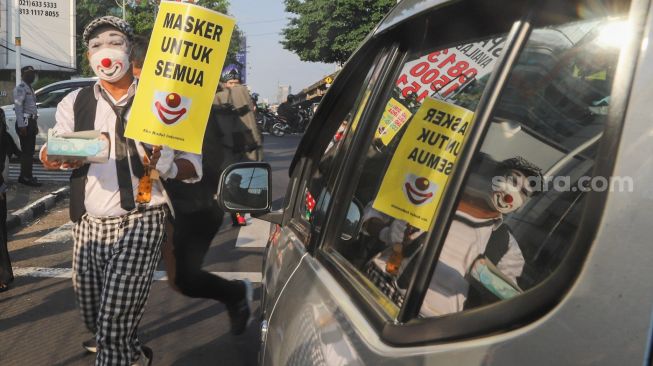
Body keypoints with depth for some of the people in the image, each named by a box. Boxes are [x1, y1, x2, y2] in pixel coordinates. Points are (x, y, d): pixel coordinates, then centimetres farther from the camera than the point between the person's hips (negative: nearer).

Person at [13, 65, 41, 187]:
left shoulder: (30, 88, 19)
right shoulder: (20, 88, -10)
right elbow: (18, 107, -18)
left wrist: (35, 124, 19)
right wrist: (21, 125, -23)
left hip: (31, 122, 9)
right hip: (25, 122, -9)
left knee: (29, 151, 12)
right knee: (26, 151, -8)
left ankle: (26, 176, 18)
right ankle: (26, 177, -5)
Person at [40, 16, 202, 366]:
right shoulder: (74, 103, 9)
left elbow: (194, 165, -3)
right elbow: (55, 149, -5)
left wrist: (168, 165, -25)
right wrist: (56, 156, -29)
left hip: (139, 223, -4)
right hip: (87, 225, 5)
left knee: (114, 324, -10)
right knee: (93, 317, 19)